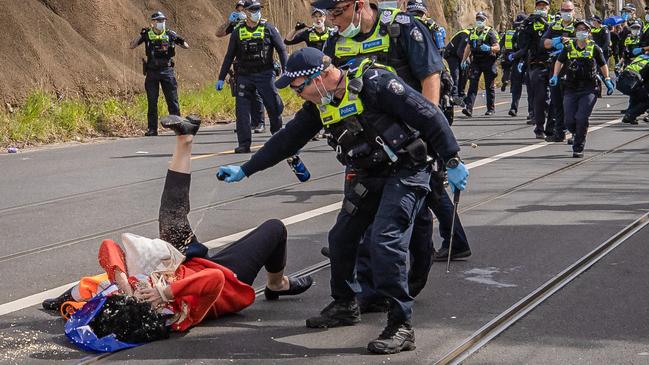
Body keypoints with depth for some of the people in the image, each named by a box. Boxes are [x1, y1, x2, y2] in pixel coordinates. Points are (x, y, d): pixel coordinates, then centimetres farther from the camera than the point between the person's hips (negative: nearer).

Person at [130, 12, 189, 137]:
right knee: (152, 103, 3)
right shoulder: (147, 35, 2)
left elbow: (187, 47, 7)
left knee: (173, 101, 0)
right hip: (152, 72, 0)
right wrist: (141, 35, -17)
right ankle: (152, 129, 8)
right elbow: (132, 46, -3)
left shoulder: (170, 34, 3)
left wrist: (180, 41, -15)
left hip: (167, 71, 0)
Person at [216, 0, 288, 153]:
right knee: (242, 110, -5)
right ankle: (244, 144, -2)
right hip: (244, 76, 2)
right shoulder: (238, 32, 6)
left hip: (265, 75, -2)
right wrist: (221, 78, 8)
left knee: (274, 107, 1)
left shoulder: (268, 28, 0)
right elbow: (229, 56, 10)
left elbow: (281, 50, 0)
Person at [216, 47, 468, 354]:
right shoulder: (320, 105, 1)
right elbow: (287, 139, 11)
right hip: (366, 177, 8)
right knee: (341, 238, 8)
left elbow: (427, 115, -20)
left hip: (405, 172, -8)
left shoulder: (373, 83, -23)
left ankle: (401, 326, -13)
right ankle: (344, 306, 30)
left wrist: (452, 161, -17)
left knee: (384, 241, -20)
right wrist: (245, 170, 14)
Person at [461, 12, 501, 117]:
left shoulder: (490, 32, -2)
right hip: (475, 62, 4)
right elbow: (468, 48, 22)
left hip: (488, 62, -4)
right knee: (472, 85, -7)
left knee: (489, 86, 4)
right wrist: (463, 60, 15)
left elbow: (497, 48, -8)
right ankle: (468, 108, -15)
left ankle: (491, 108, 15)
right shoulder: (472, 33, 15)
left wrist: (489, 48, -27)